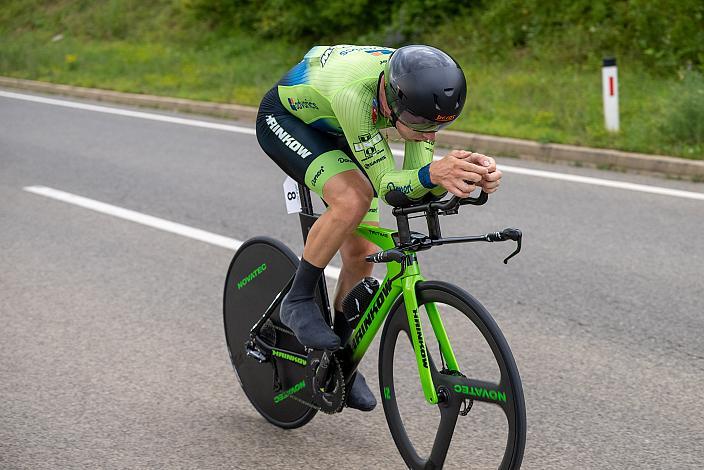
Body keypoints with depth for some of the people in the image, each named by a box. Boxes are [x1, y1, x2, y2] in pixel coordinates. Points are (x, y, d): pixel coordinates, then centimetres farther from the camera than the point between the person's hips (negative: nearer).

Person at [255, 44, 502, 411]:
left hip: (333, 131, 6)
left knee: (362, 253, 0)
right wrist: (433, 174, -57)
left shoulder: (421, 91, -26)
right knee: (353, 199, -32)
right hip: (284, 119, -6)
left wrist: (471, 175, -41)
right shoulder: (354, 91, -43)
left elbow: (416, 187, -22)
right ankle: (298, 301, -11)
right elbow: (385, 186, -38)